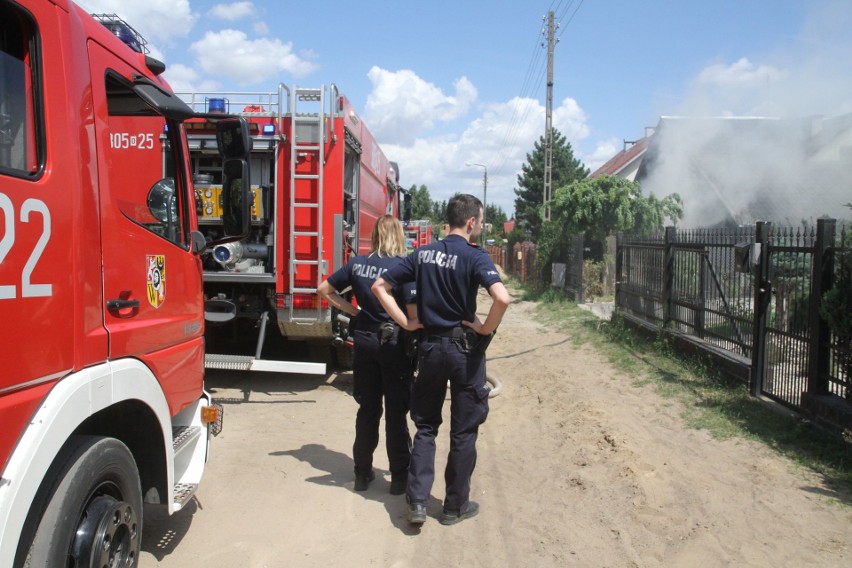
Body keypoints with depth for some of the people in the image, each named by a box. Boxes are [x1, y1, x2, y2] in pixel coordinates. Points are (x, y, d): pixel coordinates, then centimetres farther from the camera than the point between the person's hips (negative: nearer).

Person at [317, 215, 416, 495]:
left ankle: (362, 473, 25)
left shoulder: (357, 264, 1)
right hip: (394, 343, -4)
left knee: (368, 409, 15)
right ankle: (399, 477, 16)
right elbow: (413, 313, -18)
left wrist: (352, 310, 8)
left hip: (364, 341, 4)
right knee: (396, 412, 7)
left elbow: (324, 288, 9)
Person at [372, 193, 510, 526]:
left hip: (429, 348, 4)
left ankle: (417, 501, 14)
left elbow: (380, 287, 4)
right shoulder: (475, 257, -12)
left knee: (425, 427, 16)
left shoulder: (423, 254, 4)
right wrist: (486, 329, -13)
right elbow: (502, 298, -29)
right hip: (464, 349, -4)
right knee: (463, 431, 10)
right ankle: (455, 506, 22)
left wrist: (406, 323, 2)